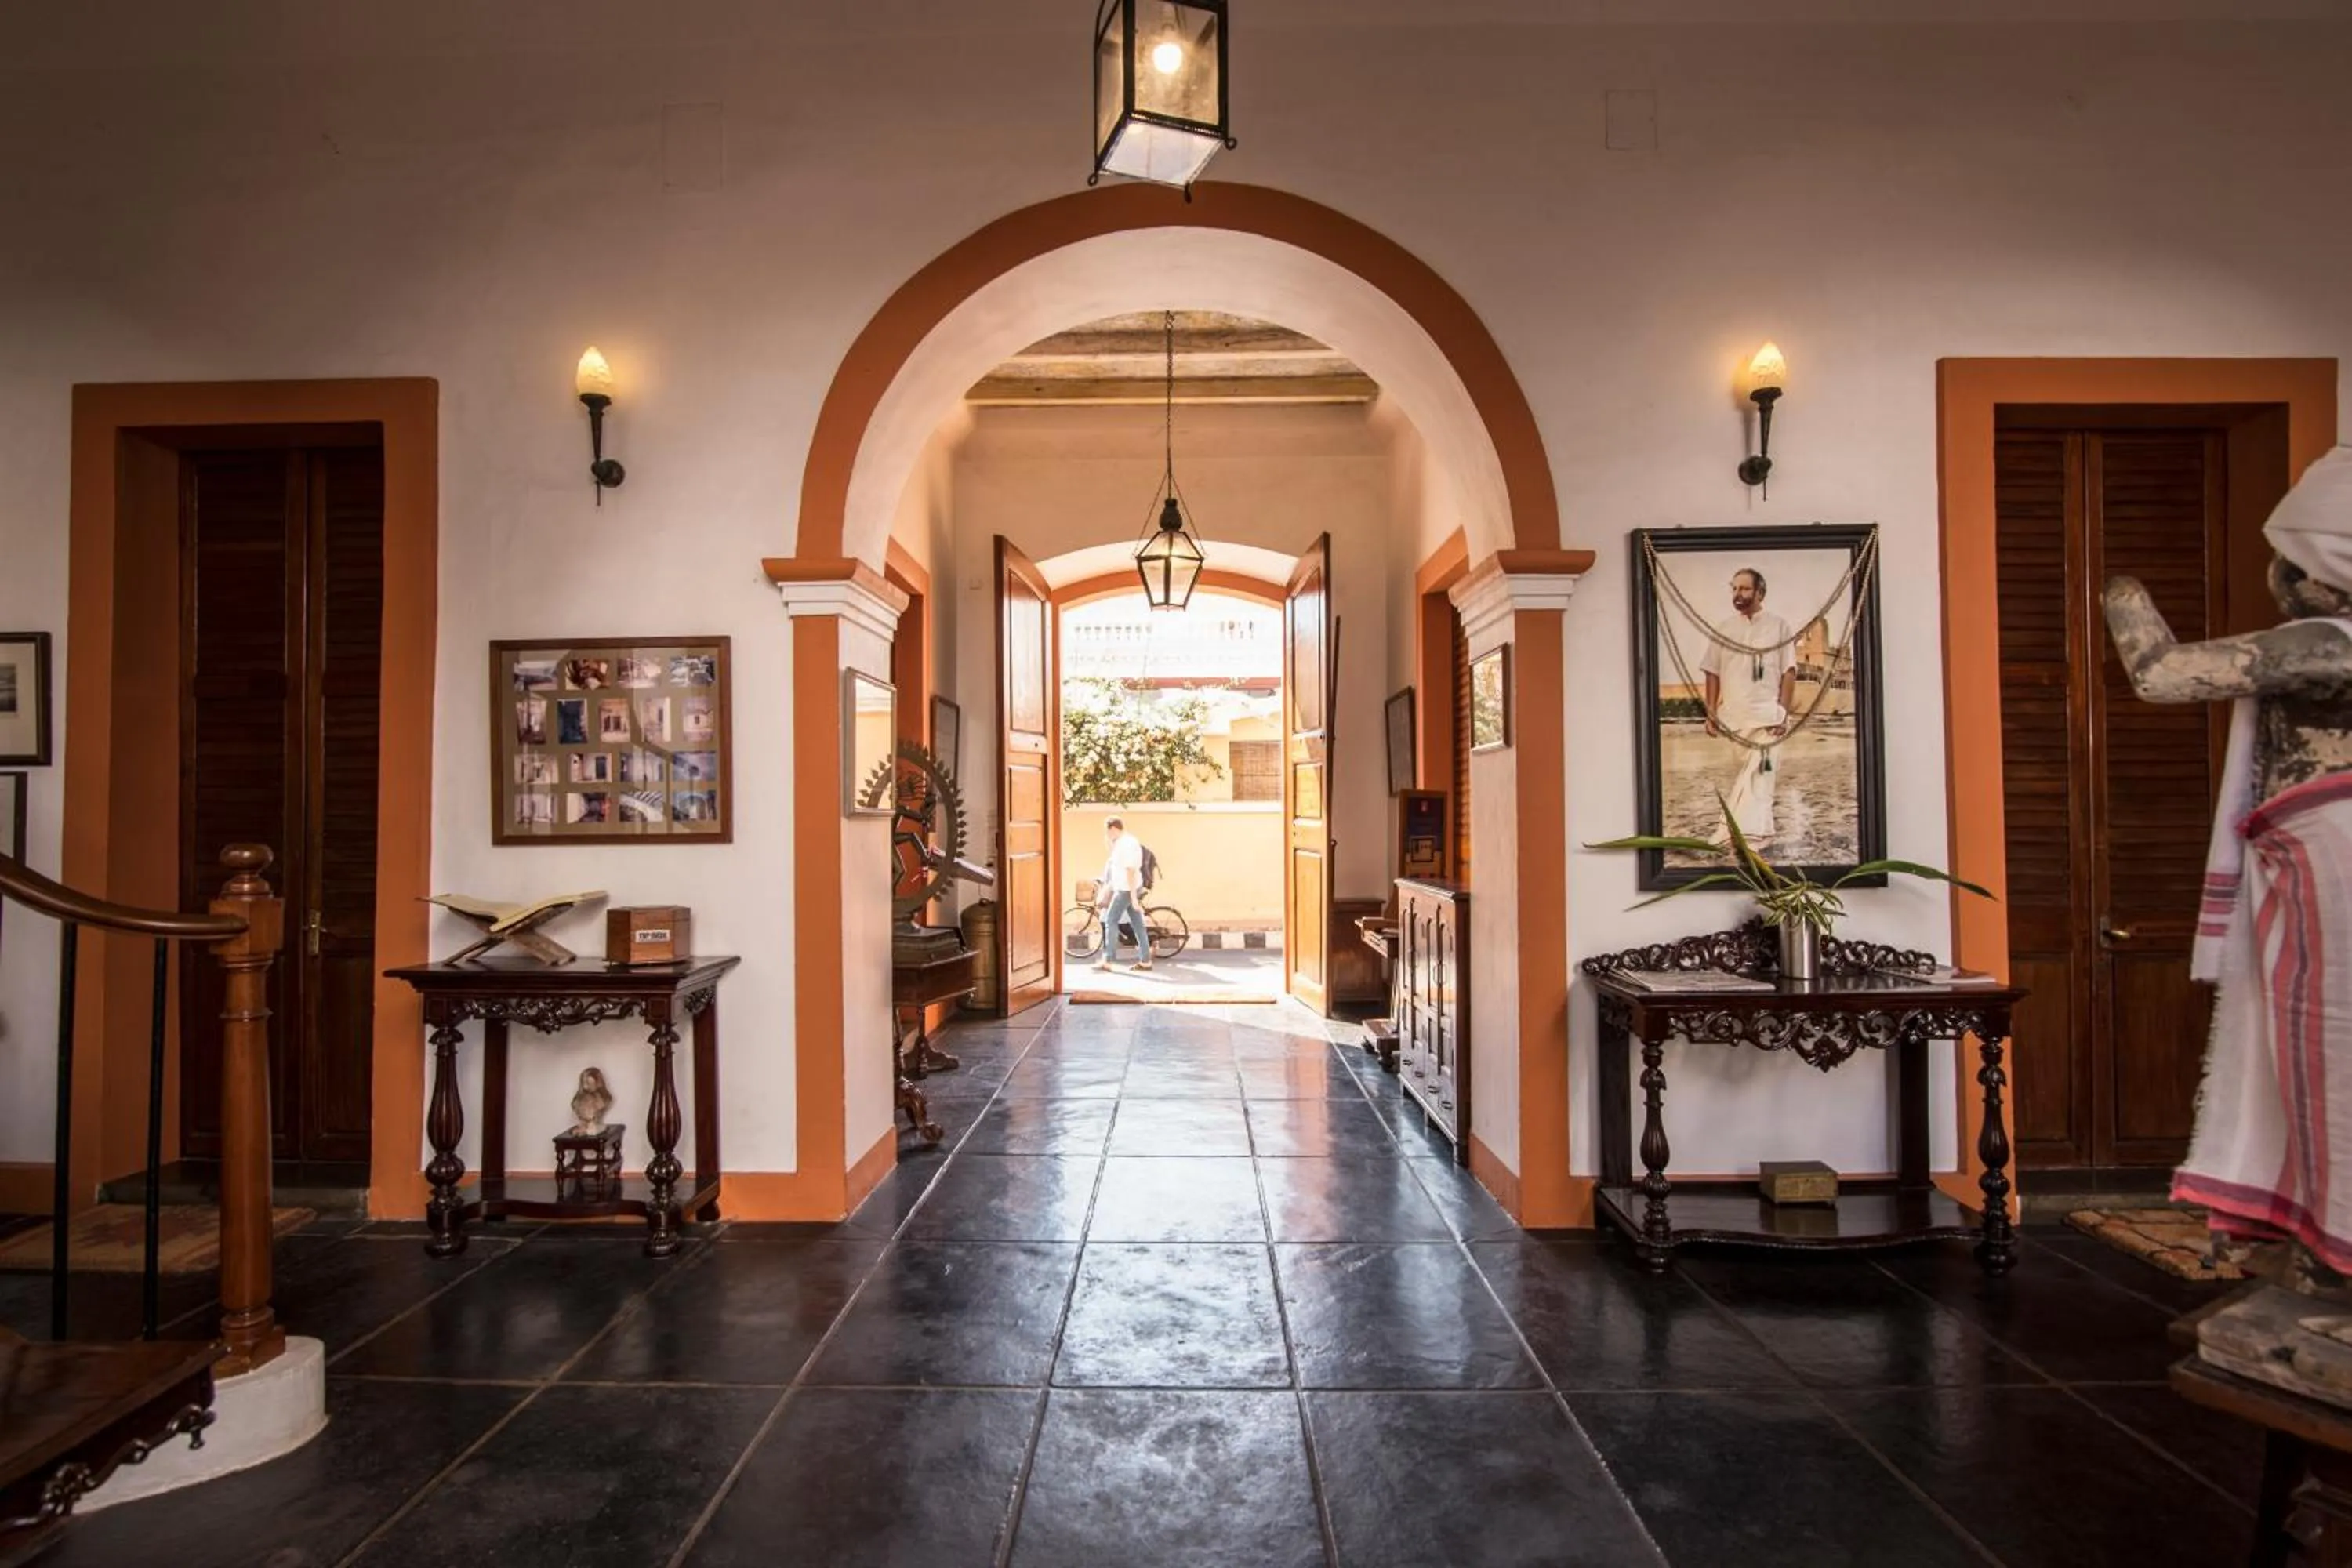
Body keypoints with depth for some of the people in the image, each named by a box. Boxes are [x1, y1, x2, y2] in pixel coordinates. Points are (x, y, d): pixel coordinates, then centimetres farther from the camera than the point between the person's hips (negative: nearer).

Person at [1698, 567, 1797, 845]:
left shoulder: (1778, 626, 2)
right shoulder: (1723, 628, 9)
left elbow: (1789, 673, -1)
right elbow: (1713, 674, 9)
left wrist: (1783, 713, -9)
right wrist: (1710, 713, 2)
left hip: (1765, 713, -3)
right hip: (1731, 713, 3)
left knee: (1755, 772, -13)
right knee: (1758, 771, 13)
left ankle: (1746, 833, -19)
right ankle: (1762, 828, 23)